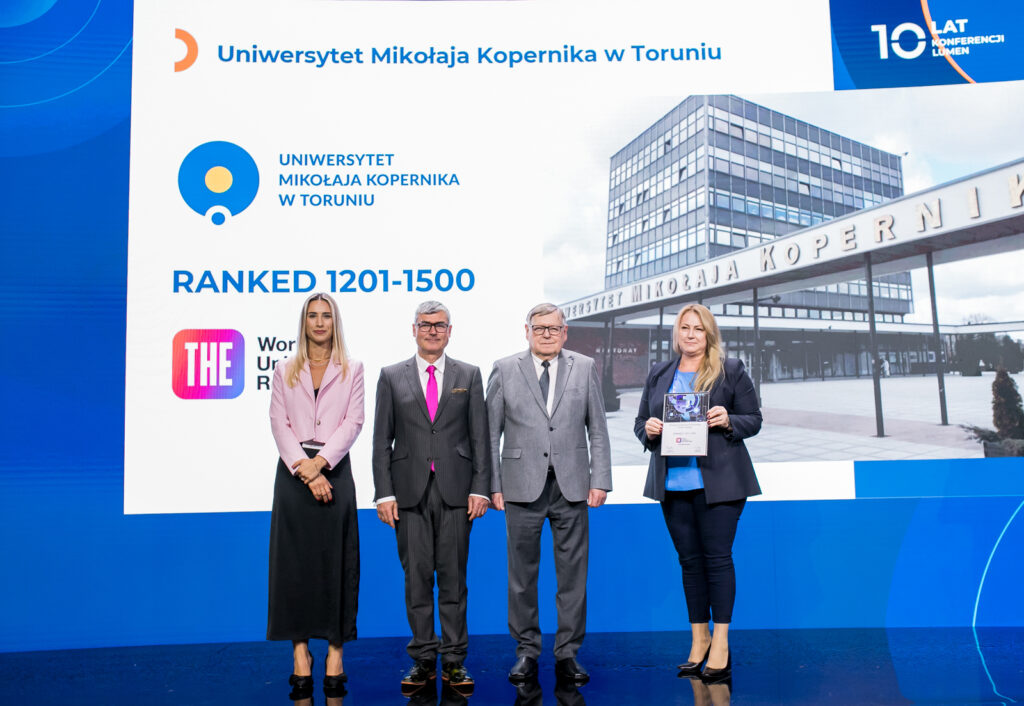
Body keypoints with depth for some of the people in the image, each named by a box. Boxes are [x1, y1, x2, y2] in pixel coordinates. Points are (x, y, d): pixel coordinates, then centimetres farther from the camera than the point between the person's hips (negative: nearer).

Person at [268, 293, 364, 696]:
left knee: (335, 559, -1)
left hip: (334, 470, -1)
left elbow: (353, 421, -1)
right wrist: (303, 467, -11)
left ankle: (335, 652, 6)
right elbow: (279, 424, 2)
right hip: (293, 471, 1)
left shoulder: (351, 370, 9)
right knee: (294, 558, 1)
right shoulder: (284, 371, 12)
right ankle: (300, 652, 8)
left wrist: (320, 461, -14)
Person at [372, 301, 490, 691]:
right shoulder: (392, 377, 7)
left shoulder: (469, 375, 8)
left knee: (453, 577, 4)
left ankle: (454, 660, 14)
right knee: (417, 577, 5)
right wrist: (384, 493, -3)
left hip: (455, 491, 0)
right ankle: (423, 658, 17)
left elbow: (480, 437, 5)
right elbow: (382, 441, 5)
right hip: (410, 491, 0)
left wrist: (480, 488, -3)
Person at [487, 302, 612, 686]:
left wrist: (600, 481, 0)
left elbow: (598, 430, 7)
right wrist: (493, 484, -2)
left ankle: (567, 654, 19)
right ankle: (526, 651, 22)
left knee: (573, 573, 6)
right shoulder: (504, 370, 4)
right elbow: (491, 433, 3)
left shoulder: (585, 367, 7)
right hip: (522, 485, -1)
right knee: (522, 574, 7)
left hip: (571, 485, 1)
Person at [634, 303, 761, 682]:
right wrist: (648, 429, -7)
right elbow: (640, 423, 16)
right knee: (689, 560, 10)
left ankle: (721, 641, 10)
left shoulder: (731, 371, 2)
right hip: (673, 482, 4)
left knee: (717, 557, -2)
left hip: (717, 482, -4)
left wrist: (728, 421, -17)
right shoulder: (658, 375, 13)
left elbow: (753, 420, 2)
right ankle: (698, 637, 23)